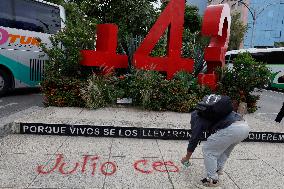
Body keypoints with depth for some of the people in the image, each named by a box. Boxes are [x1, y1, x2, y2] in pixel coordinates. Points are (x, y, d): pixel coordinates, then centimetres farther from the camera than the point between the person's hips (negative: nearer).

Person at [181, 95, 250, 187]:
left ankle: (213, 179, 15)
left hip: (232, 129, -9)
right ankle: (218, 169, 36)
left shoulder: (198, 118, 12)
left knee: (208, 150, 9)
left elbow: (194, 140, 17)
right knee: (224, 147, 33)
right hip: (245, 126, 9)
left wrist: (186, 158, 31)